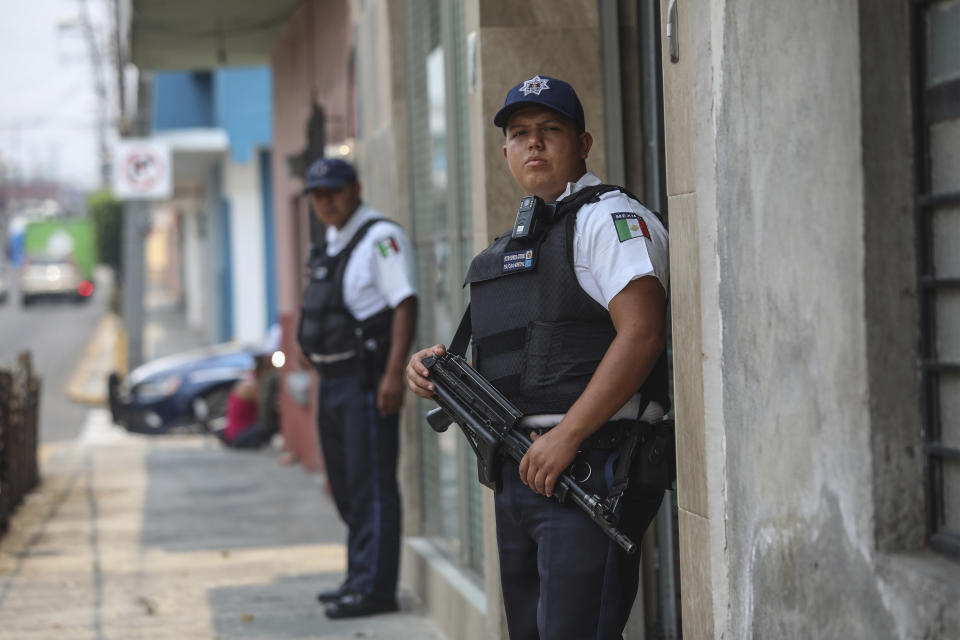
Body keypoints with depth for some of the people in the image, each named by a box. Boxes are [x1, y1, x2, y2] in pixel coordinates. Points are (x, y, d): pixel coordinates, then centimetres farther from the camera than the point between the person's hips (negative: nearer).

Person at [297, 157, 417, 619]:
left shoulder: (380, 237, -11)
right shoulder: (329, 246, 17)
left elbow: (405, 304, -19)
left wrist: (393, 374, -25)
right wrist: (318, 366, 19)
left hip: (365, 379, -10)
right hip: (332, 381, 10)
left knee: (371, 486, -9)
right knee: (347, 488, 15)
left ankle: (375, 587, -8)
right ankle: (359, 579, 24)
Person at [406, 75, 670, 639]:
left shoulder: (609, 218, -6)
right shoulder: (514, 244, 22)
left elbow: (641, 333, -19)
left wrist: (566, 436, -22)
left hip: (592, 469, -9)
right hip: (520, 468, 9)